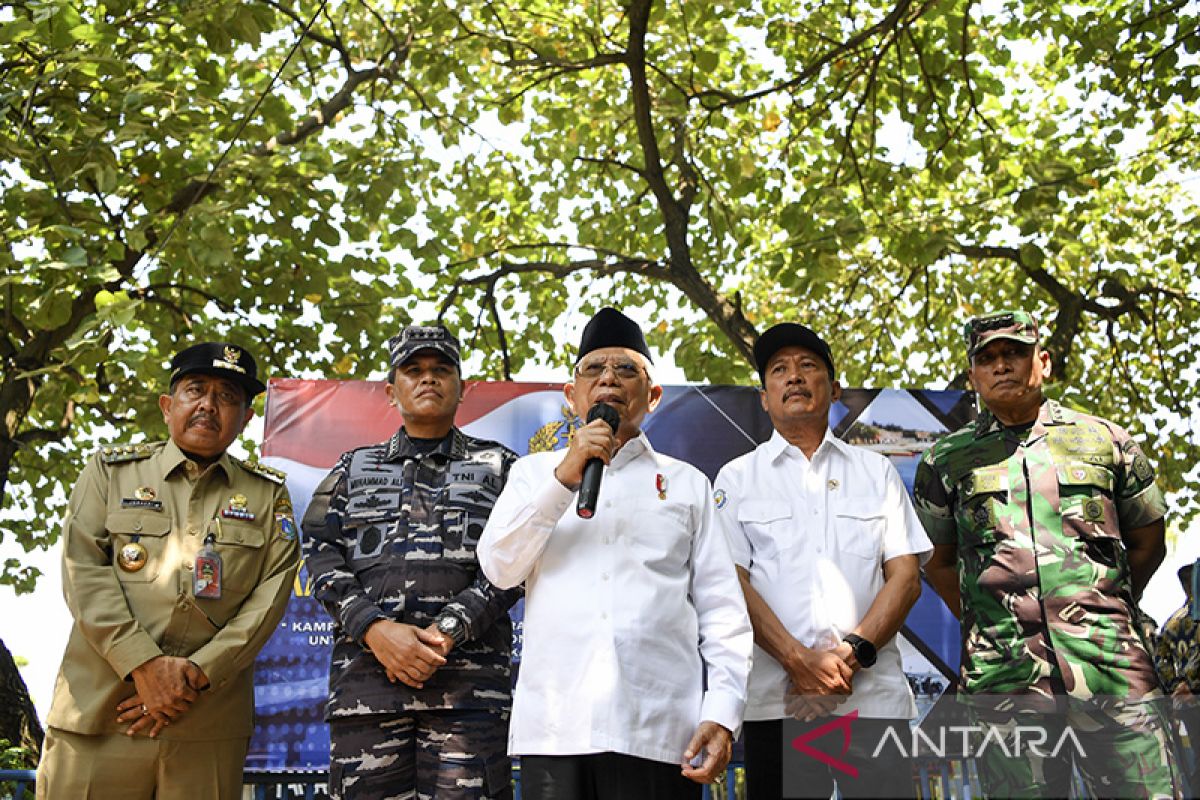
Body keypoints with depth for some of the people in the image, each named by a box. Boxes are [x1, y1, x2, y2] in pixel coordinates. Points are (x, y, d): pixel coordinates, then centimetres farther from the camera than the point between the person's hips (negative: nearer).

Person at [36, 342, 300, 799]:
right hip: (100, 714, 0)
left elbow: (271, 596, 1)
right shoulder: (111, 471, 12)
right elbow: (83, 570, 0)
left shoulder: (268, 495, 11)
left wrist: (198, 672, -11)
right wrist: (143, 664, -12)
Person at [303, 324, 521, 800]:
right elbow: (321, 554, 7)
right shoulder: (355, 468, 20)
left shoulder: (499, 467, 15)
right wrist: (375, 628, -9)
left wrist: (447, 631, -11)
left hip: (468, 678, -1)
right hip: (365, 670, 2)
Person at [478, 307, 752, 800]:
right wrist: (565, 476, -9)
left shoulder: (688, 483, 13)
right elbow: (500, 568, 0)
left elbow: (722, 610, 7)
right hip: (555, 724, 0)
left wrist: (721, 714, -5)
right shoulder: (534, 472, 15)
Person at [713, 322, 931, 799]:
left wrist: (854, 652, -10)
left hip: (873, 693, 1)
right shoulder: (737, 478, 9)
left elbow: (905, 576, 5)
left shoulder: (877, 471, 13)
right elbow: (733, 582, -1)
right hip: (776, 699, -1)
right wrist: (798, 659, -13)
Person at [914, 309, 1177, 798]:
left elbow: (1147, 543, 19)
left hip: (1114, 670, 1)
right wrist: (983, 624, 9)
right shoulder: (947, 460, 10)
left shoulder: (1104, 439, 11)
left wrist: (1104, 610, 14)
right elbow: (937, 560, 18)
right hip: (1004, 679, 0)